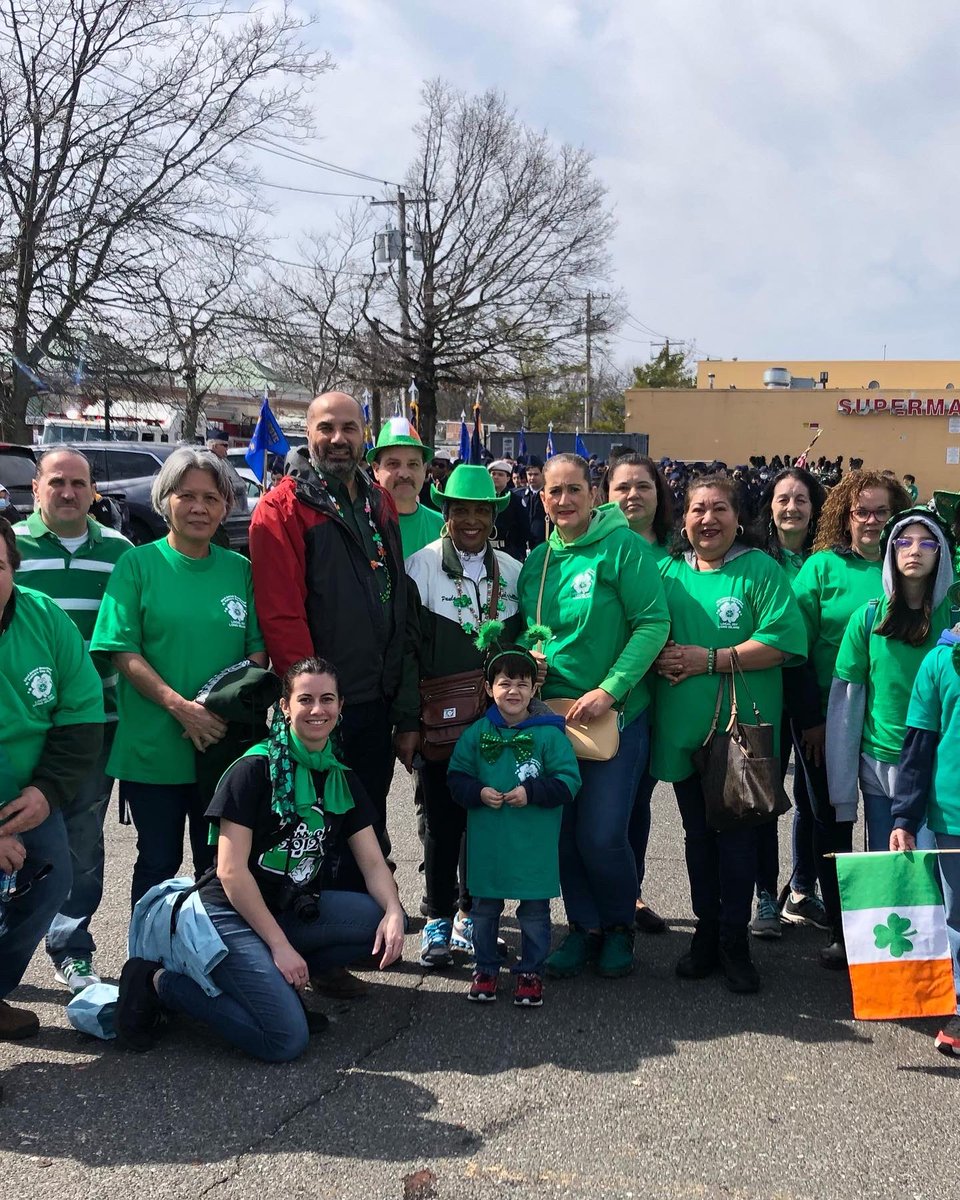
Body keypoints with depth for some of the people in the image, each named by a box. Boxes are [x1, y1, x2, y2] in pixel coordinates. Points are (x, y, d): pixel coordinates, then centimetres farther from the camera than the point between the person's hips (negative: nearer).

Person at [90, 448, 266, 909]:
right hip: (153, 747, -2)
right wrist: (179, 706, -20)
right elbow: (123, 651, -8)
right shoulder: (138, 564, -3)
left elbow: (258, 648, 6)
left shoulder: (240, 569, 6)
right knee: (158, 863, 9)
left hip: (225, 746, 3)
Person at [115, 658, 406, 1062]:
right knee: (287, 1040, -20)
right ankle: (161, 983, -4)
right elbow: (231, 870, -17)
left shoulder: (342, 779, 7)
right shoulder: (255, 770, -13)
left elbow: (373, 862, 4)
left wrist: (394, 911, -17)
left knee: (382, 921, -14)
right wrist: (280, 945, -19)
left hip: (291, 909, 7)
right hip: (231, 913, -7)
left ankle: (269, 980, -1)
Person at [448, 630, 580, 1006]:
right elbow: (456, 778, 5)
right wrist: (478, 793, -14)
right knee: (484, 908, 14)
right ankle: (485, 969, 30)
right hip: (487, 845, 2)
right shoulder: (476, 733, 1)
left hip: (534, 847, -2)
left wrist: (532, 792, -19)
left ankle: (530, 971, 24)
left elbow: (568, 782, -7)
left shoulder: (549, 733, -6)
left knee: (534, 911, 8)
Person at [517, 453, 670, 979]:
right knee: (565, 832, 7)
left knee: (601, 835, -7)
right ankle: (584, 926, 28)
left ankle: (620, 926, 20)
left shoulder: (621, 546, -9)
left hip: (616, 713, -5)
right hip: (552, 713, 5)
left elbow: (654, 623, -13)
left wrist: (609, 690, -18)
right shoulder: (537, 560, 8)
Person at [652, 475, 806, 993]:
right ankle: (707, 931, 26)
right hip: (683, 729, 4)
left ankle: (734, 940, 16)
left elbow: (784, 640, -14)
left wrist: (712, 660, -16)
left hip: (742, 728, -4)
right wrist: (658, 657, -11)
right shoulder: (667, 571, 8)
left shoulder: (760, 569, -4)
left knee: (737, 834, 3)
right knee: (698, 833, 13)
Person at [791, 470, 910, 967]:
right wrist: (810, 716, -8)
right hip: (826, 718, -1)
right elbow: (797, 643, -4)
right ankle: (839, 931, 16)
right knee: (830, 821, 5)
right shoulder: (824, 565, -1)